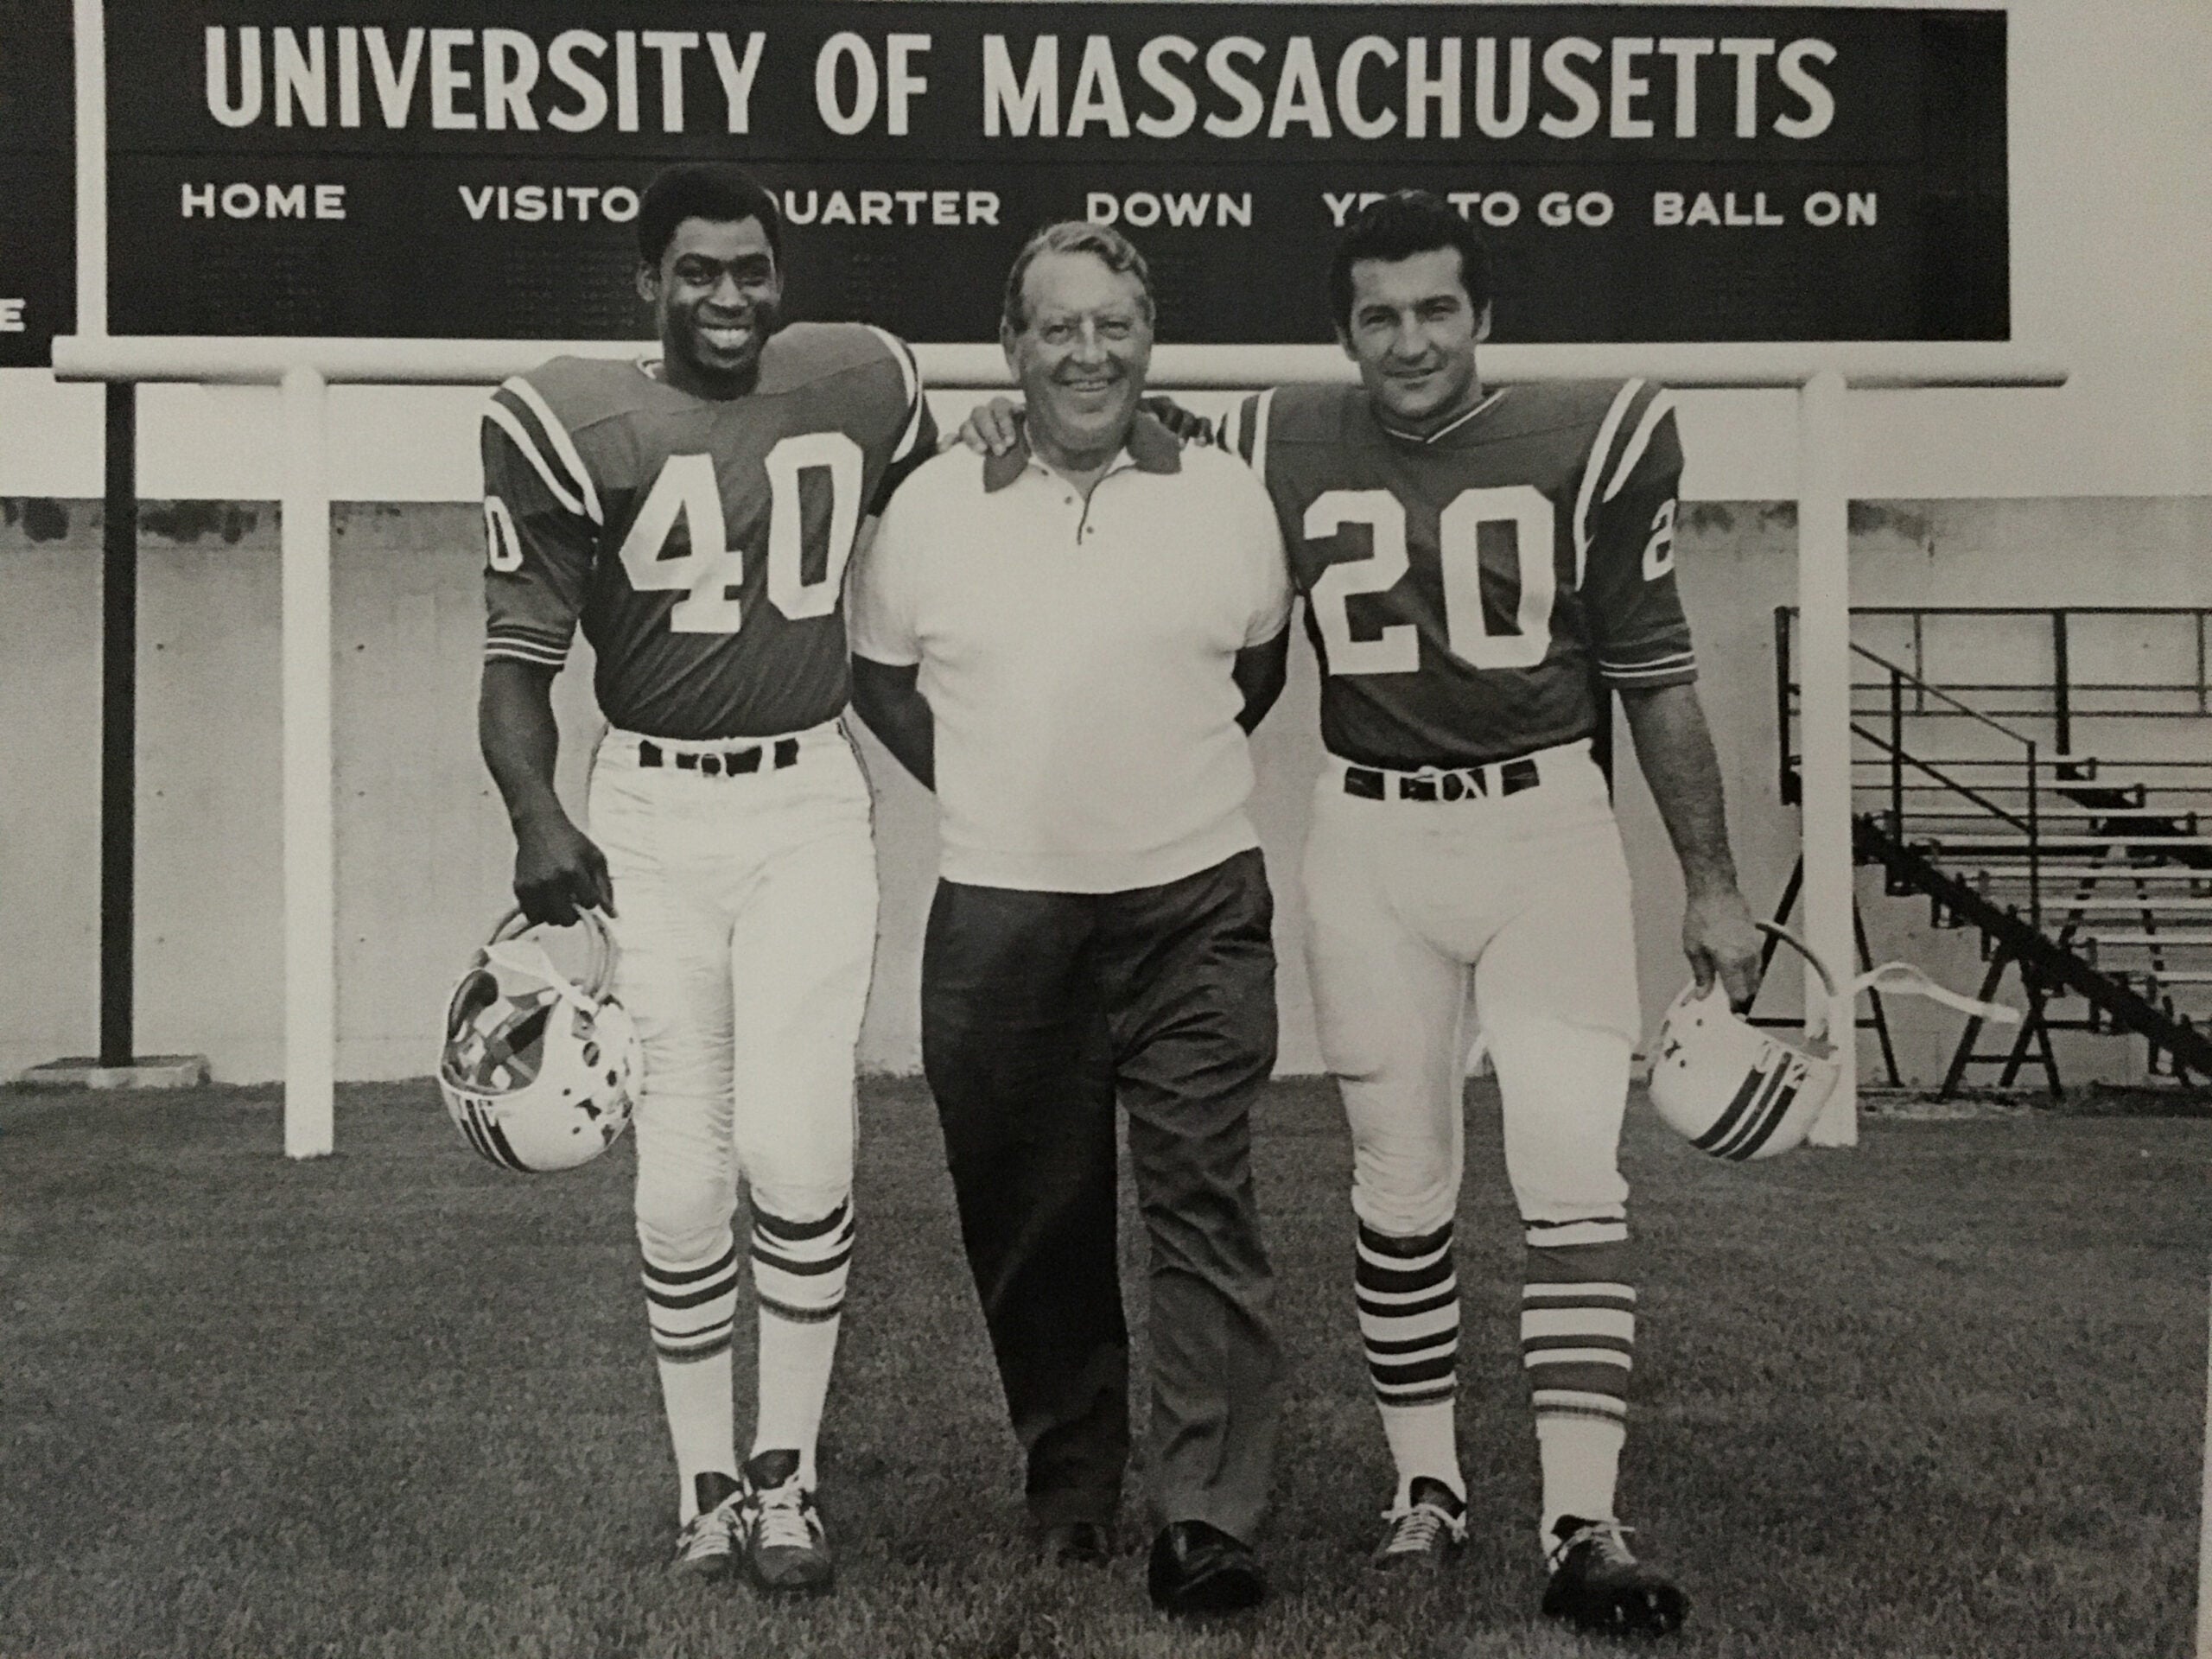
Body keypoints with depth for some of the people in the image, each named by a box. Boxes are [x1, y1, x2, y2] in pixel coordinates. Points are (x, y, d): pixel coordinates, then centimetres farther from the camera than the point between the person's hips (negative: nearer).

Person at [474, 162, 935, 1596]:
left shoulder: (863, 388, 3)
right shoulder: (575, 426, -5)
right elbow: (520, 652, -4)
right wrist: (537, 816, -20)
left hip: (811, 803, 1)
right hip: (647, 813, -1)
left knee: (797, 1154, -6)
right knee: (682, 1180, 2)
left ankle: (788, 1473, 13)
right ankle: (705, 1479, 21)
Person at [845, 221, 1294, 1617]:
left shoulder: (1229, 498, 3)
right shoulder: (933, 506, 3)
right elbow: (880, 675, 15)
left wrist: (1165, 774, 11)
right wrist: (991, 790, 7)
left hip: (1195, 910, -1)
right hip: (1000, 917, 1)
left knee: (1205, 1208, -5)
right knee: (1031, 1225, 10)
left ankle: (1210, 1519, 1)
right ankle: (1070, 1492, 26)